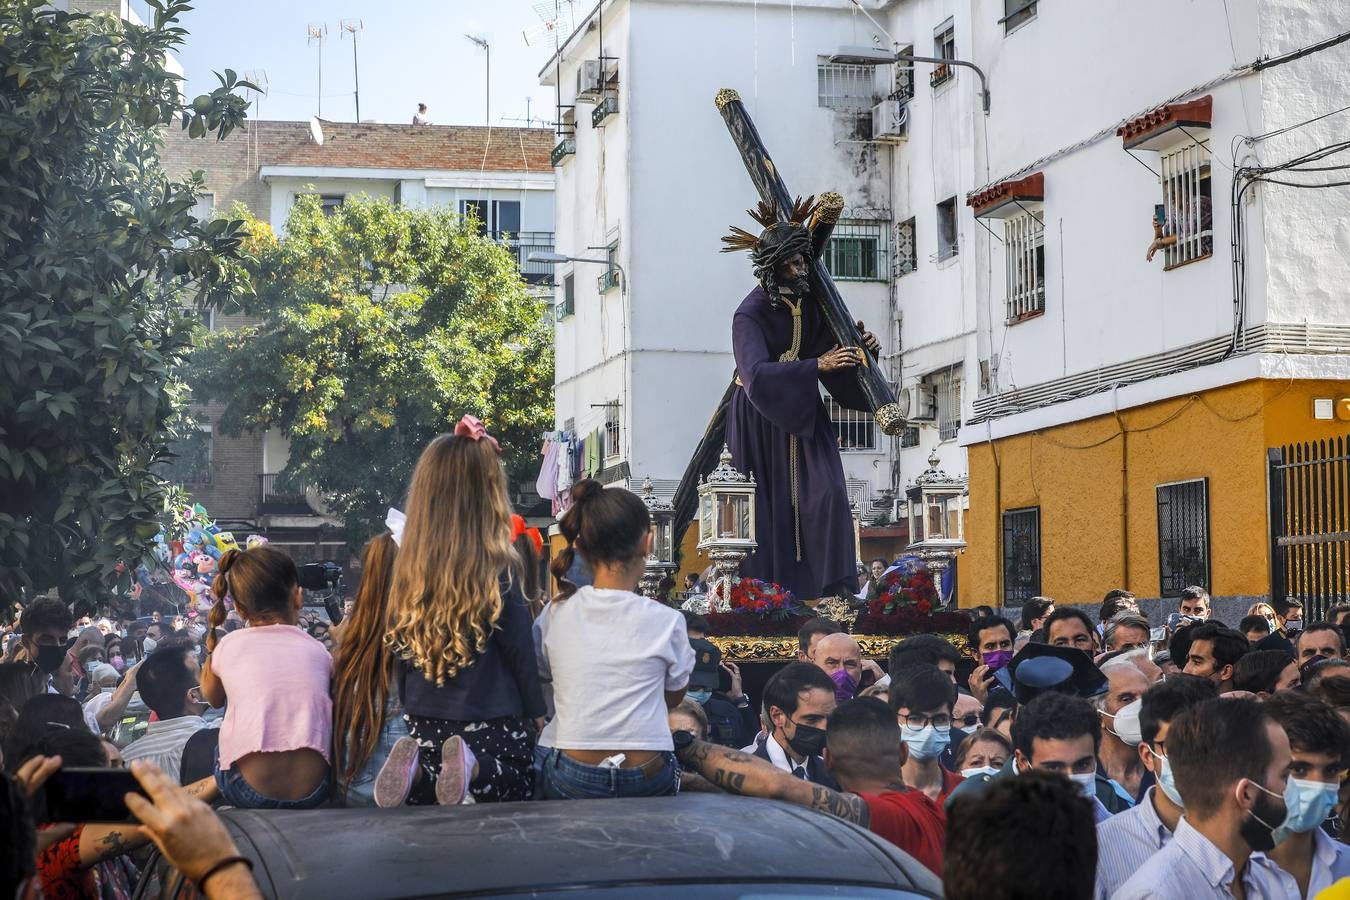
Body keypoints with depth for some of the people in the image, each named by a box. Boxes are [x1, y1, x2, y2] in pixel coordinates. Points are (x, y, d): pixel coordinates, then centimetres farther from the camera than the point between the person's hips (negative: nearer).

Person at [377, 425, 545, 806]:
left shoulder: (408, 572, 0)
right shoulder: (496, 571, -14)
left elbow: (400, 656, 8)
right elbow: (520, 653, -7)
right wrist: (536, 714, 5)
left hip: (423, 726, 4)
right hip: (492, 726, -4)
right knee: (517, 786, 14)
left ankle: (416, 771, -12)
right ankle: (476, 770, -17)